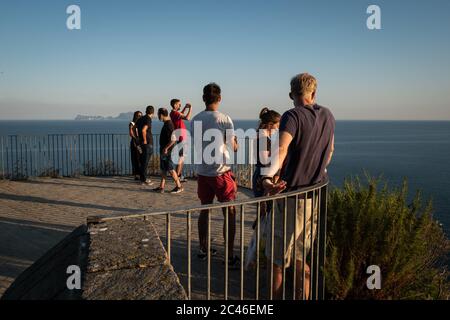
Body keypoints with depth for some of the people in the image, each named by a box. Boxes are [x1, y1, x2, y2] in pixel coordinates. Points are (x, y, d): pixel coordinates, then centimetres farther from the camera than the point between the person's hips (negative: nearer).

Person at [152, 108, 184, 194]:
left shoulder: (168, 125, -19)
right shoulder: (166, 123, 11)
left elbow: (173, 139, -27)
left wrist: (166, 148, -20)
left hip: (167, 151, -10)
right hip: (164, 151, 10)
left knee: (170, 169, -2)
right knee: (163, 169, 12)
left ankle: (179, 186, 9)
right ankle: (161, 187, 17)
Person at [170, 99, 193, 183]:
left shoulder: (173, 113, 13)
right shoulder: (175, 113, -17)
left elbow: (181, 115, 35)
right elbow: (187, 118, -31)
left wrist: (185, 107, 25)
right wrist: (190, 109, -17)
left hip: (180, 138, 10)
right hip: (181, 138, -10)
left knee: (182, 157, 14)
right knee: (181, 157, -6)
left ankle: (180, 176, 18)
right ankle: (177, 176, -3)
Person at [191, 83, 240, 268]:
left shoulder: (195, 120, 3)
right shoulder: (225, 119, -12)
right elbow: (233, 148, -6)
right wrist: (235, 141, 14)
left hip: (202, 171, 5)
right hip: (221, 172, -5)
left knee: (204, 210, 17)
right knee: (230, 214, 4)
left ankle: (203, 250, 28)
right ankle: (230, 257, 6)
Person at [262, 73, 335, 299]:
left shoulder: (292, 116, -13)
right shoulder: (328, 116, 8)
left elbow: (282, 149, -32)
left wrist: (268, 177, -46)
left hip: (291, 194, -6)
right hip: (315, 195, 7)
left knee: (276, 259, 6)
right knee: (302, 258, 20)